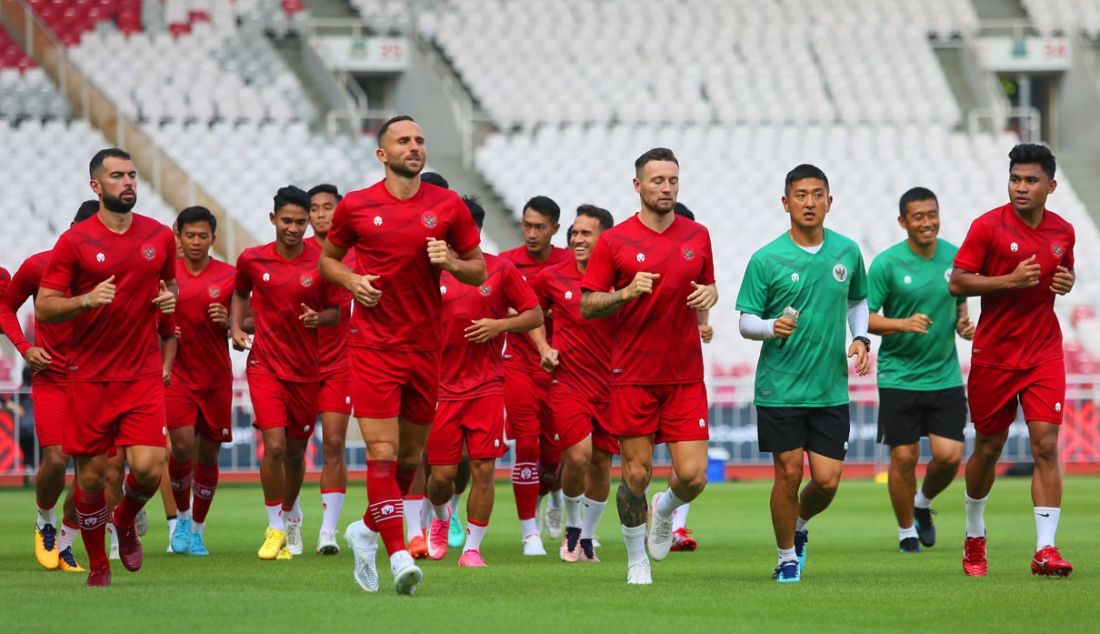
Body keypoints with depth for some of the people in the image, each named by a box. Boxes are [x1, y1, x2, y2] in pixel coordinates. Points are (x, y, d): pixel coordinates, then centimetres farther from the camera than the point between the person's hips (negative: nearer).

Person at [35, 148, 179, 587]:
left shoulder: (160, 237, 6)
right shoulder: (75, 242, -5)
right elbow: (43, 307, -5)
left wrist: (170, 297, 1)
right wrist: (87, 300, -22)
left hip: (144, 376, 2)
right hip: (90, 378, -2)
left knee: (148, 467, -13)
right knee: (91, 475, 2)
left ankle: (126, 521, 21)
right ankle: (98, 566, 21)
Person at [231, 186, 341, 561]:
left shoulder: (322, 263, -5)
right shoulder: (252, 260, -1)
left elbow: (337, 311, 3)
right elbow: (241, 293, 19)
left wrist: (319, 318, -18)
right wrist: (236, 327, 4)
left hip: (306, 370, 1)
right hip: (265, 365, -1)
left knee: (296, 451, 9)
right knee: (274, 445, -15)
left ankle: (290, 514, 36)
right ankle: (276, 529, -3)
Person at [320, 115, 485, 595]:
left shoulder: (449, 207, 2)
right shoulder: (355, 207, -1)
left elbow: (479, 272, 9)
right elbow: (328, 258, 14)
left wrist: (451, 262, -13)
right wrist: (350, 280, -6)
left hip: (426, 348, 3)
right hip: (373, 346, -3)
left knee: (410, 457, 12)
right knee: (382, 453, -13)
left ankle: (367, 530, 34)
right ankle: (399, 557, -15)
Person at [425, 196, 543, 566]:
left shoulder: (501, 269, 1)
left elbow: (535, 315, 5)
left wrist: (499, 325, -11)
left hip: (487, 385, -1)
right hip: (442, 385, 1)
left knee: (483, 468, -7)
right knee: (442, 473, -1)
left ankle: (472, 549, 5)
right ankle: (440, 518, 33)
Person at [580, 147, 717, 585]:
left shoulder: (697, 236, 7)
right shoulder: (614, 241, -2)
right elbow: (585, 306, -1)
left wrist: (709, 295, -3)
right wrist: (627, 293, -18)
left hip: (685, 377, 2)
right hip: (633, 378, -2)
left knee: (693, 475, -6)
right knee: (636, 474, -1)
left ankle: (665, 511, 29)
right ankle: (637, 560, 19)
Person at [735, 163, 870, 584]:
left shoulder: (847, 252, 5)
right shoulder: (766, 260, -6)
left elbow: (858, 300, 22)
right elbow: (745, 322, -3)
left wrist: (860, 338, 5)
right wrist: (771, 327, -24)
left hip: (831, 390, 3)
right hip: (779, 388, -3)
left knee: (827, 481, -2)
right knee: (789, 473, -2)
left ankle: (799, 526, 31)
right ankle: (787, 558, 18)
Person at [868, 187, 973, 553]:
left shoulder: (955, 257, 2)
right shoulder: (886, 263, -10)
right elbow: (864, 317, -8)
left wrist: (963, 324, -2)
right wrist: (903, 324, -24)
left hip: (945, 376, 3)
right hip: (899, 376, -3)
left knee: (949, 455, -5)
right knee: (904, 457, 0)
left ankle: (923, 503, 27)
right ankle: (906, 532, 20)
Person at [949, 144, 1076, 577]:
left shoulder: (1063, 231, 4)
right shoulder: (988, 226, -8)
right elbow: (957, 283, -9)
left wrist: (1067, 282, -2)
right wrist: (1011, 280, -20)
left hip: (1044, 354, 2)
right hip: (993, 357, -2)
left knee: (1046, 445, -11)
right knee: (988, 448, 9)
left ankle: (1045, 549, -13)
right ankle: (974, 537, 31)